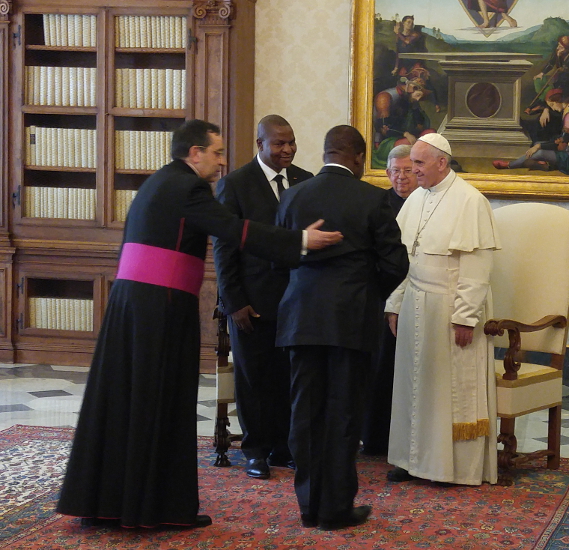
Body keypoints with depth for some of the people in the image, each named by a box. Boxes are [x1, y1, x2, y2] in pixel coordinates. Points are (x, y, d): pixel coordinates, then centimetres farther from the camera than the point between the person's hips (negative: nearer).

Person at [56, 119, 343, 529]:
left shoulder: (157, 183, 18)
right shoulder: (188, 187, -11)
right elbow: (236, 230, -19)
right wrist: (300, 241, -20)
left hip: (129, 295, 9)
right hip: (164, 306, -9)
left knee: (122, 397, 10)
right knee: (163, 403, -1)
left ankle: (103, 500, 15)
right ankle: (160, 504, 6)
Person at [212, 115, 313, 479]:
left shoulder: (306, 182, 6)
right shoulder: (234, 184, -4)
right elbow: (224, 248, -4)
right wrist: (234, 302, -8)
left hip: (296, 298, 3)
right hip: (253, 301, -3)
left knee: (291, 377, 7)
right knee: (254, 378, 6)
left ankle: (284, 448, 20)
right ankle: (257, 452, 18)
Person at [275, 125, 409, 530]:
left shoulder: (293, 196, 2)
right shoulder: (373, 199, -7)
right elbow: (395, 264, -5)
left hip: (302, 316, 3)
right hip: (352, 318, -3)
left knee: (306, 412, 10)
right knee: (344, 414, 4)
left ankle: (310, 504, 15)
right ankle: (337, 507, 8)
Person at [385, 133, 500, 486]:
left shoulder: (470, 202, -12)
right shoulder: (416, 200, 9)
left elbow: (476, 266, -15)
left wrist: (465, 317, -18)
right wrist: (395, 305, 10)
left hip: (450, 308, -6)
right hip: (415, 307, 6)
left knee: (453, 387, 1)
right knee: (414, 383, 10)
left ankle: (458, 466, 11)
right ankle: (416, 459, 19)